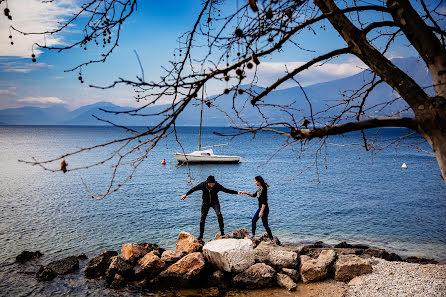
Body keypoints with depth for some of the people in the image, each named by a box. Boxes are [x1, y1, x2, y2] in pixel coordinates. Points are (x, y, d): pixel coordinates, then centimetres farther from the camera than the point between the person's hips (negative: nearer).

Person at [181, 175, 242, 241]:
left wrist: (237, 192, -23)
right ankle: (201, 235, 14)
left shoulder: (217, 186, -19)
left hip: (215, 202, -1)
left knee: (219, 214, -24)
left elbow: (226, 190, -17)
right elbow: (194, 189, -9)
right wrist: (186, 194, -5)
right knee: (202, 219, -1)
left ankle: (222, 232, -15)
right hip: (206, 202, 1)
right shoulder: (203, 185, -19)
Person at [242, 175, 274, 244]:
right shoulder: (259, 189, 5)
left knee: (265, 224, -1)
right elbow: (254, 195, 22)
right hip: (260, 208, 10)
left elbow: (264, 202, -24)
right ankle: (253, 235, 30)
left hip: (264, 209, -10)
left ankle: (272, 240, 9)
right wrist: (246, 193, 12)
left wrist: (261, 212, -25)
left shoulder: (264, 189, -23)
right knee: (253, 220, 16)